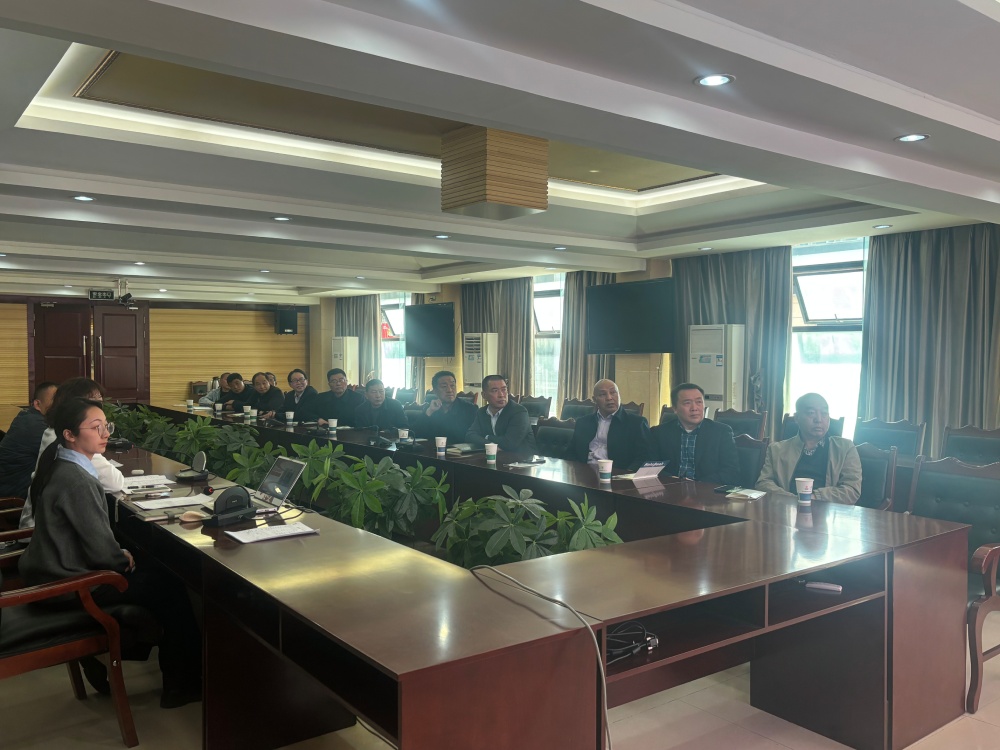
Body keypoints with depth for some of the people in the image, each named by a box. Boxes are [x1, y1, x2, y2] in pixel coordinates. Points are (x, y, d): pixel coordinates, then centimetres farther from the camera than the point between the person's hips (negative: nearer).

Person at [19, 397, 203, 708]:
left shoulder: (60, 467, 5)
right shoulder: (76, 480, -26)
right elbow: (100, 550, -24)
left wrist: (120, 554, 5)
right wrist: (123, 558, -5)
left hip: (55, 570, 10)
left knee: (153, 570, 19)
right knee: (170, 587, -1)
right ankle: (182, 684, 12)